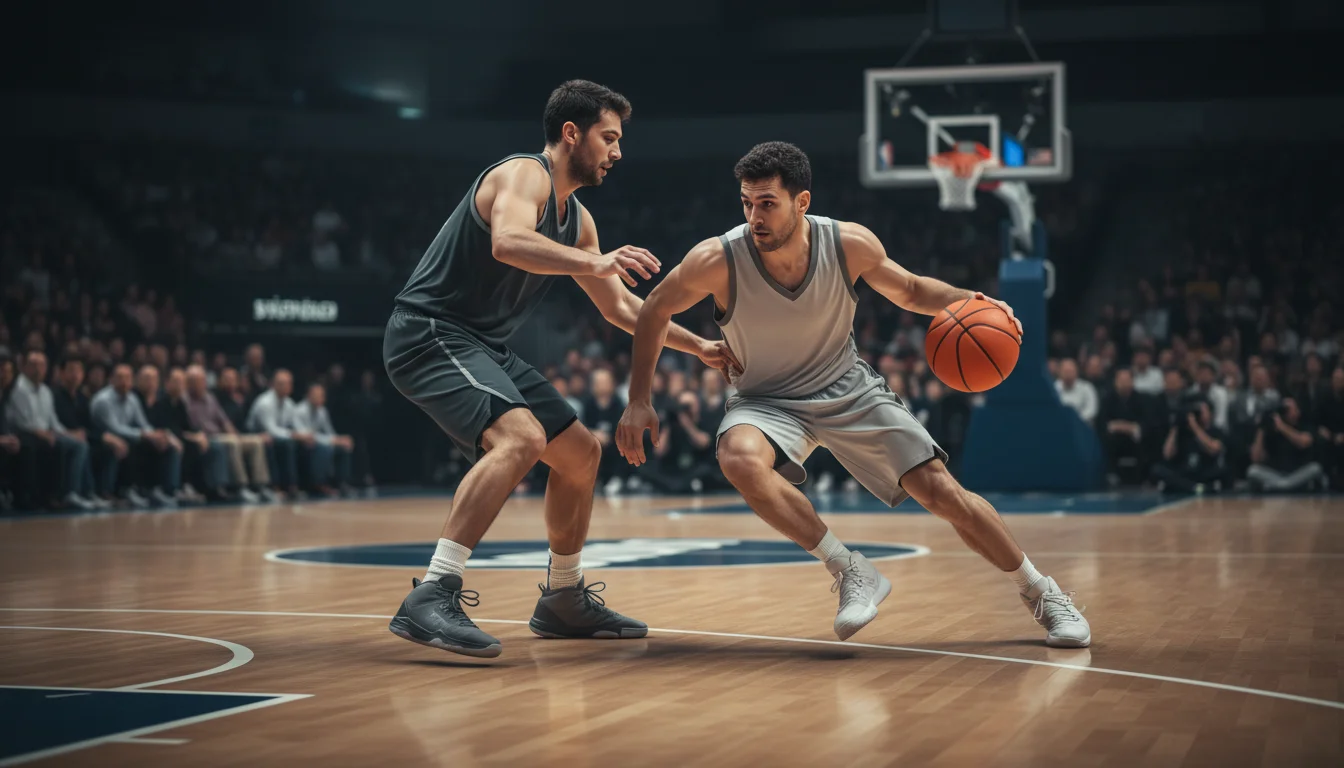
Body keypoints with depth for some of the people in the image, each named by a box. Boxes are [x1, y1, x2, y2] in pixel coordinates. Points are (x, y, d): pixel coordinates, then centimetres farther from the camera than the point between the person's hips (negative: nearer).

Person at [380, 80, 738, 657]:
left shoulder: (576, 218, 17)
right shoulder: (524, 175, -11)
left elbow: (620, 308, 26)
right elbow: (508, 242, -34)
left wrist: (698, 347, 23)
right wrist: (594, 262, -43)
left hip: (482, 348, 10)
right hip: (430, 333, -10)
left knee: (581, 453, 15)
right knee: (521, 437, -32)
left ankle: (564, 599, 29)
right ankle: (431, 598, -36)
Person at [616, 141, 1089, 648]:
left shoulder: (850, 245, -18)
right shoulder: (717, 260, -24)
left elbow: (909, 291, 3)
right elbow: (656, 311, -5)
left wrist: (965, 300, -17)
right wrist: (638, 402, -9)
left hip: (849, 390, 1)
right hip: (767, 401, -1)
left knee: (942, 493, -7)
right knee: (739, 459, -36)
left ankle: (1041, 594, 16)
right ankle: (851, 572, -21)